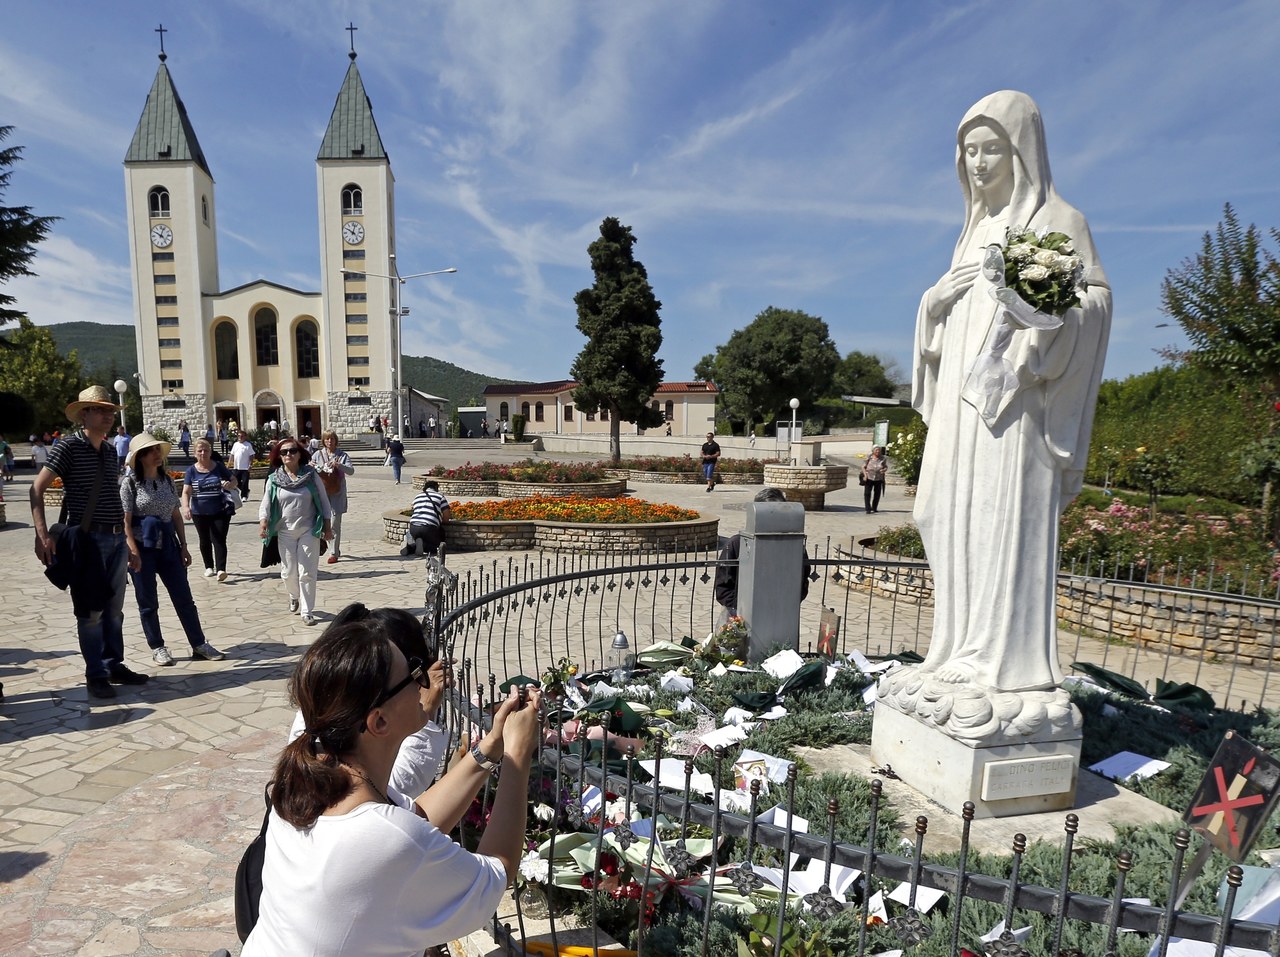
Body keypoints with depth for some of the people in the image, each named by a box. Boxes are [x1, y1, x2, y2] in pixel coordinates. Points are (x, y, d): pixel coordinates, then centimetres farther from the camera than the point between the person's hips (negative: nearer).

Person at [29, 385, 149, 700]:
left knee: (114, 609, 12)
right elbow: (37, 489, -10)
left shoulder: (110, 450, 13)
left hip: (116, 538, 6)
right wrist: (42, 535, -20)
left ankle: (114, 666, 23)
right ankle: (96, 675, 11)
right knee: (91, 611, 1)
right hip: (87, 539, -6)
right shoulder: (69, 447, -7)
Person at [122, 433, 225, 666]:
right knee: (148, 602, 7)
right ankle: (157, 648, 20)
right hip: (143, 548, -5)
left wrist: (183, 546, 8)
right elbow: (125, 522, -11)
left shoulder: (166, 480, 8)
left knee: (184, 598, 6)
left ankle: (199, 645, 12)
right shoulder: (130, 483, -7)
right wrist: (134, 553, -17)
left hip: (168, 546, 5)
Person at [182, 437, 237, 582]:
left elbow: (234, 480, 10)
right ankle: (209, 567, 29)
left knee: (219, 540, -10)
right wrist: (186, 507, -25)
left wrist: (230, 485, -14)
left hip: (220, 511, -2)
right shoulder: (191, 470, -1)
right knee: (205, 540, 15)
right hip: (200, 513, 2)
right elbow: (186, 492, -7)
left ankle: (221, 569, -15)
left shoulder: (219, 467, 0)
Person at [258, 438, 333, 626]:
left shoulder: (311, 475, -3)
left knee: (307, 572, -1)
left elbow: (324, 501, 0)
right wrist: (263, 523, -23)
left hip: (309, 530, -2)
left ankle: (307, 611, 9)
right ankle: (294, 596, 41)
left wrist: (328, 527, -2)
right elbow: (266, 503, -4)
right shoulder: (274, 479, -1)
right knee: (288, 572, 10)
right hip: (285, 532, 2)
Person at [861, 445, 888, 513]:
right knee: (867, 493, -9)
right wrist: (865, 474, -13)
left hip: (879, 479, 2)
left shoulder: (883, 458, 0)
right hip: (869, 478, -2)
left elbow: (886, 467, 4)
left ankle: (874, 508, 24)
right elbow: (863, 467, 0)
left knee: (877, 494, 9)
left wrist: (884, 470, -20)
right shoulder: (868, 457, -3)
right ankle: (868, 508, -8)